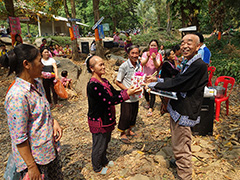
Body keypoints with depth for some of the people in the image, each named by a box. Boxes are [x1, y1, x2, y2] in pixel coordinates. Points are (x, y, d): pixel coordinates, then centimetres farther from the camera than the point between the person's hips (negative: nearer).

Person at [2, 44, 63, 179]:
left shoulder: (37, 84, 0)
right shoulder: (17, 95, -26)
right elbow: (19, 138, -22)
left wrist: (53, 121, -3)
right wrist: (31, 167, -17)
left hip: (50, 149, 8)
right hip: (32, 157, -8)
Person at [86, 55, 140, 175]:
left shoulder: (104, 81, 4)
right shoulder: (93, 85, -27)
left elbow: (115, 93, 3)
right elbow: (110, 101, -30)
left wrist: (130, 90, -11)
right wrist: (127, 93, -28)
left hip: (106, 119, 9)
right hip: (98, 121, -9)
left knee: (105, 142, 27)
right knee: (99, 146, 13)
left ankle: (104, 161, 51)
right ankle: (97, 168, 37)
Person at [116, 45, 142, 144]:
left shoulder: (139, 65, 2)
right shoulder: (124, 66, -16)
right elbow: (118, 82, -13)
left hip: (136, 96, 6)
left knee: (134, 114, 18)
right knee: (125, 115, 5)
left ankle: (129, 130, 40)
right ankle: (122, 133, 27)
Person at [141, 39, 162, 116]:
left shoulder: (158, 55, -5)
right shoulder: (145, 54, -3)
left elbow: (157, 66, -20)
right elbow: (142, 64, -19)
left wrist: (154, 59, -37)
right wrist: (148, 57, -36)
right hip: (145, 76, 2)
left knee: (153, 93, -5)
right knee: (145, 91, 15)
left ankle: (150, 109, 1)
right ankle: (148, 102, 43)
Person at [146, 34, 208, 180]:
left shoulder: (199, 65, -23)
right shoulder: (189, 64, 10)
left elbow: (177, 84, -24)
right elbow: (177, 80, 15)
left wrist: (153, 85, -14)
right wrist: (158, 80, 9)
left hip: (184, 113, -10)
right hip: (179, 109, 10)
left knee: (180, 147, 2)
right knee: (182, 144, 29)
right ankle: (181, 162, 51)